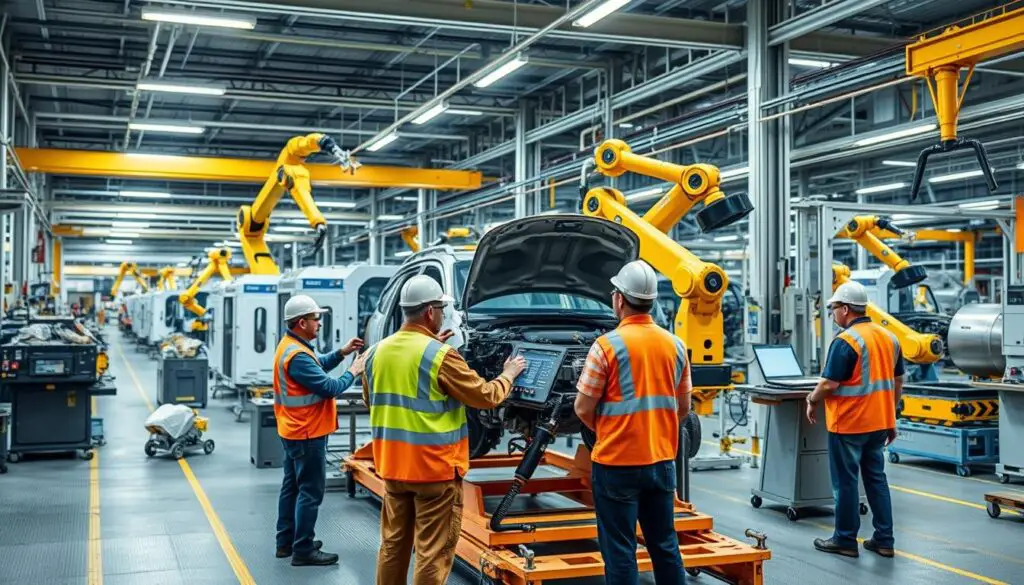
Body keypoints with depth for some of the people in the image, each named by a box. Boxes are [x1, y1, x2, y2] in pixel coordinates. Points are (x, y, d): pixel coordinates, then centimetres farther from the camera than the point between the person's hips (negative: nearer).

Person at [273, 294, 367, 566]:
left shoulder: (291, 345, 8)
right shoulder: (297, 355, -25)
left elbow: (318, 366, 16)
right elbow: (329, 387, -23)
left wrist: (341, 353, 4)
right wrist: (353, 372, -8)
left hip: (294, 432, 11)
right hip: (307, 434, -11)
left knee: (292, 486, 17)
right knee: (310, 492, -4)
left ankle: (286, 541, 27)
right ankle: (303, 550, 1)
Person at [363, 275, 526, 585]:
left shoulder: (377, 352, 3)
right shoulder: (441, 355, -16)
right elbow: (487, 396, -10)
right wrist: (508, 374, 12)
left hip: (393, 466, 7)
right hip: (434, 468, -7)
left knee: (393, 545, 17)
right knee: (433, 553, 1)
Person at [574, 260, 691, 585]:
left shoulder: (607, 345, -12)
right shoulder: (675, 345, 3)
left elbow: (583, 409, -9)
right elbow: (683, 408, 10)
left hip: (617, 463, -5)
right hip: (662, 461, 5)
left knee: (619, 550, 3)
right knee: (665, 545, 16)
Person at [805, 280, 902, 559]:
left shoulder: (845, 341, -17)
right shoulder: (888, 337, 8)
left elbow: (829, 384, -19)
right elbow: (897, 381, 14)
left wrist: (812, 401, -1)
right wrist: (890, 415, 21)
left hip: (849, 424, -7)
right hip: (880, 422, 8)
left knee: (846, 481, 3)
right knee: (876, 478, 15)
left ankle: (845, 540, 11)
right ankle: (884, 539, 17)